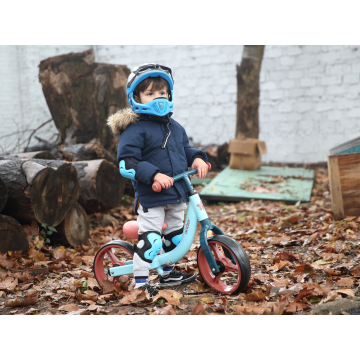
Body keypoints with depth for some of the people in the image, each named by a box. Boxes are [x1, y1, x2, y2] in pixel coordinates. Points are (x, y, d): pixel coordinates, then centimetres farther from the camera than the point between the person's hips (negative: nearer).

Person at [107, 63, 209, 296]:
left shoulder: (175, 127, 11)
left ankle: (167, 273, 38)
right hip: (150, 197, -8)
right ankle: (140, 282, 0)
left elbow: (185, 149, 24)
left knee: (175, 234, 20)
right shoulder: (135, 129, -13)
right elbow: (127, 163, -19)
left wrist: (197, 159, 1)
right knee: (150, 238, -10)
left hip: (177, 194, 8)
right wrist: (154, 175, -30)